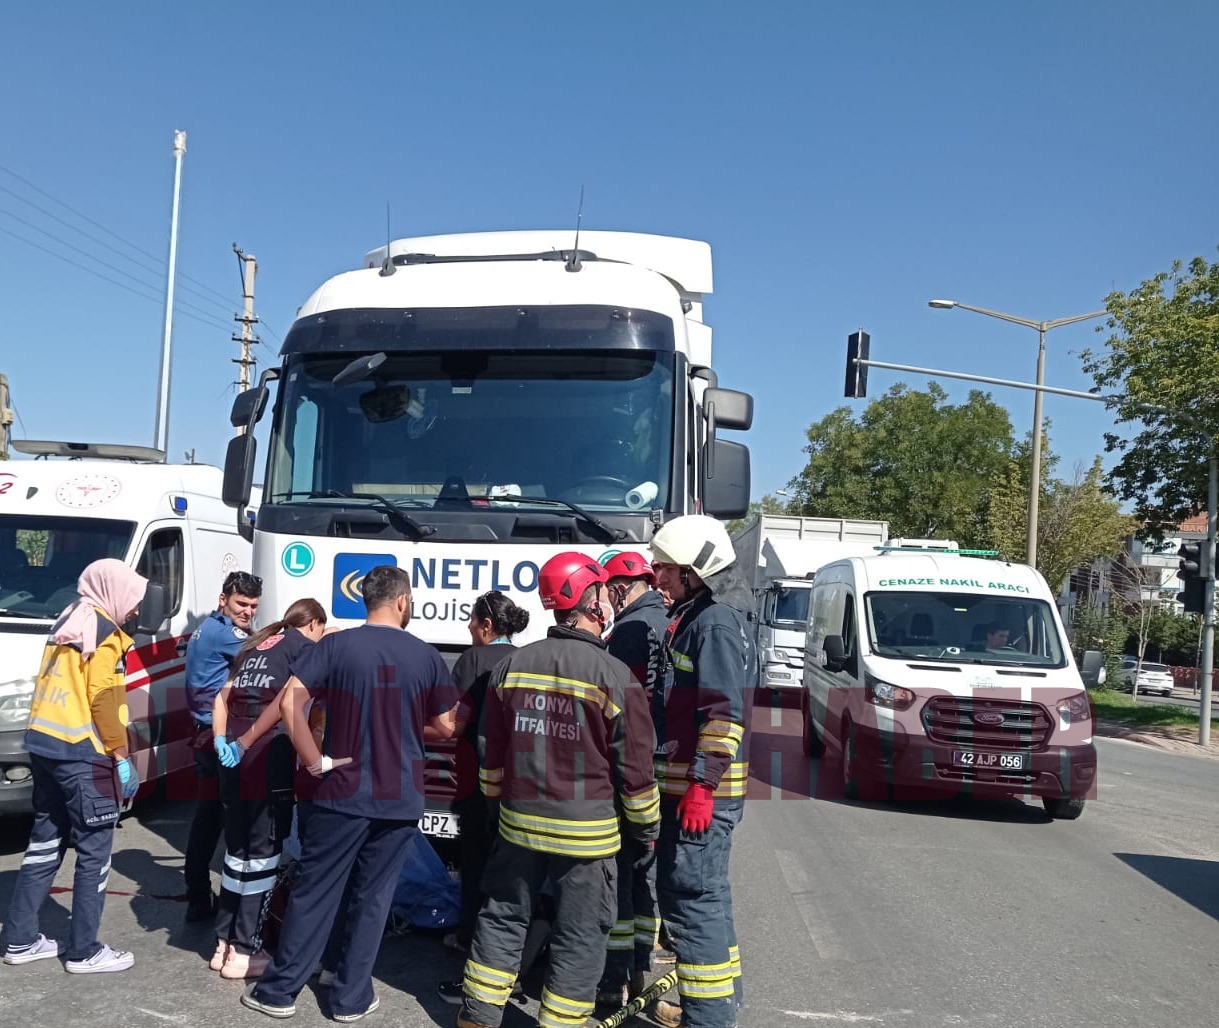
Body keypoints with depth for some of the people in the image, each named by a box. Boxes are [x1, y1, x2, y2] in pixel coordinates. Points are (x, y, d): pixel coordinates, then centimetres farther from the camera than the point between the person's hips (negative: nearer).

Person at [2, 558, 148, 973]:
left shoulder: (68, 620, 17)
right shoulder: (103, 630, -10)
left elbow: (55, 685, 17)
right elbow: (102, 700, -16)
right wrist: (122, 757, -12)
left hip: (43, 743, 9)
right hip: (81, 753, -9)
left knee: (45, 844, 17)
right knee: (93, 852, -1)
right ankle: (84, 951, 5)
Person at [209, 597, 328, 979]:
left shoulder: (256, 645, 20)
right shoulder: (304, 647, -2)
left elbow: (221, 699, 16)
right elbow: (287, 700, -17)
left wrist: (223, 743, 9)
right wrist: (245, 742, -14)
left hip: (236, 761, 8)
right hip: (268, 761, -8)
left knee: (237, 849, 16)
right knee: (262, 852, 1)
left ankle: (224, 943, 24)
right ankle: (243, 951, 7)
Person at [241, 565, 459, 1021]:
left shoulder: (335, 646, -6)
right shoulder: (426, 656, -3)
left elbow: (290, 701, -17)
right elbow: (445, 728, 3)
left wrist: (315, 761, -9)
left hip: (340, 793, -1)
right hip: (399, 799, 1)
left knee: (313, 892, 11)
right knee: (371, 898, 12)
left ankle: (279, 990, 21)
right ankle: (351, 997, 21)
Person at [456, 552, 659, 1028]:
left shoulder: (513, 665, -1)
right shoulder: (615, 676, -15)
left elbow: (493, 753, 8)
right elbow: (635, 768, -9)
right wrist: (646, 827, 5)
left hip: (519, 823, 5)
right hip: (587, 833, -4)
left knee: (503, 918, 20)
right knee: (579, 937, 10)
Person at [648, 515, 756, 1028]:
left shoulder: (717, 623, -15)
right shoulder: (691, 617, 16)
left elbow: (725, 712, -22)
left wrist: (702, 785, -24)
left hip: (702, 789, -11)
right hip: (684, 782, 11)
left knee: (692, 896, -6)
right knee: (702, 894, 19)